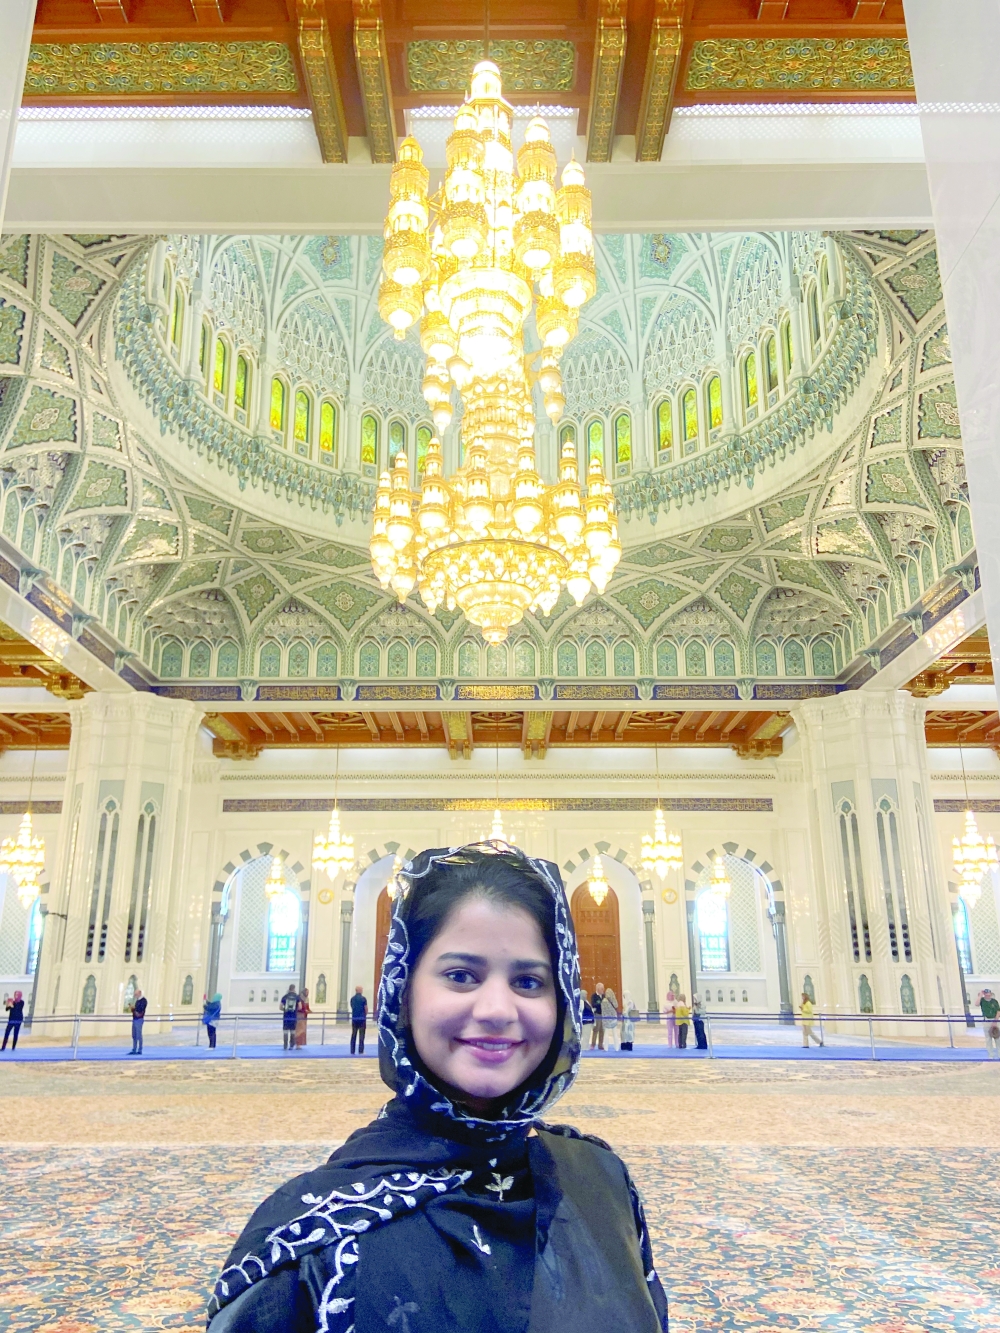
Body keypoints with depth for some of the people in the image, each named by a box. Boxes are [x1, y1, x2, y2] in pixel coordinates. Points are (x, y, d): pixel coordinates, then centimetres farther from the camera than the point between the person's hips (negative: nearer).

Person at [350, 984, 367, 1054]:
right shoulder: (363, 998, -9)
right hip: (362, 1018, -4)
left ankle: (352, 1051, 12)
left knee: (353, 1035, 10)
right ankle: (360, 1051, -1)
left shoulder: (352, 998, 5)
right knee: (361, 1035, 1)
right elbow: (366, 1009, -6)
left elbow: (352, 1007, 10)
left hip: (354, 1018, 4)